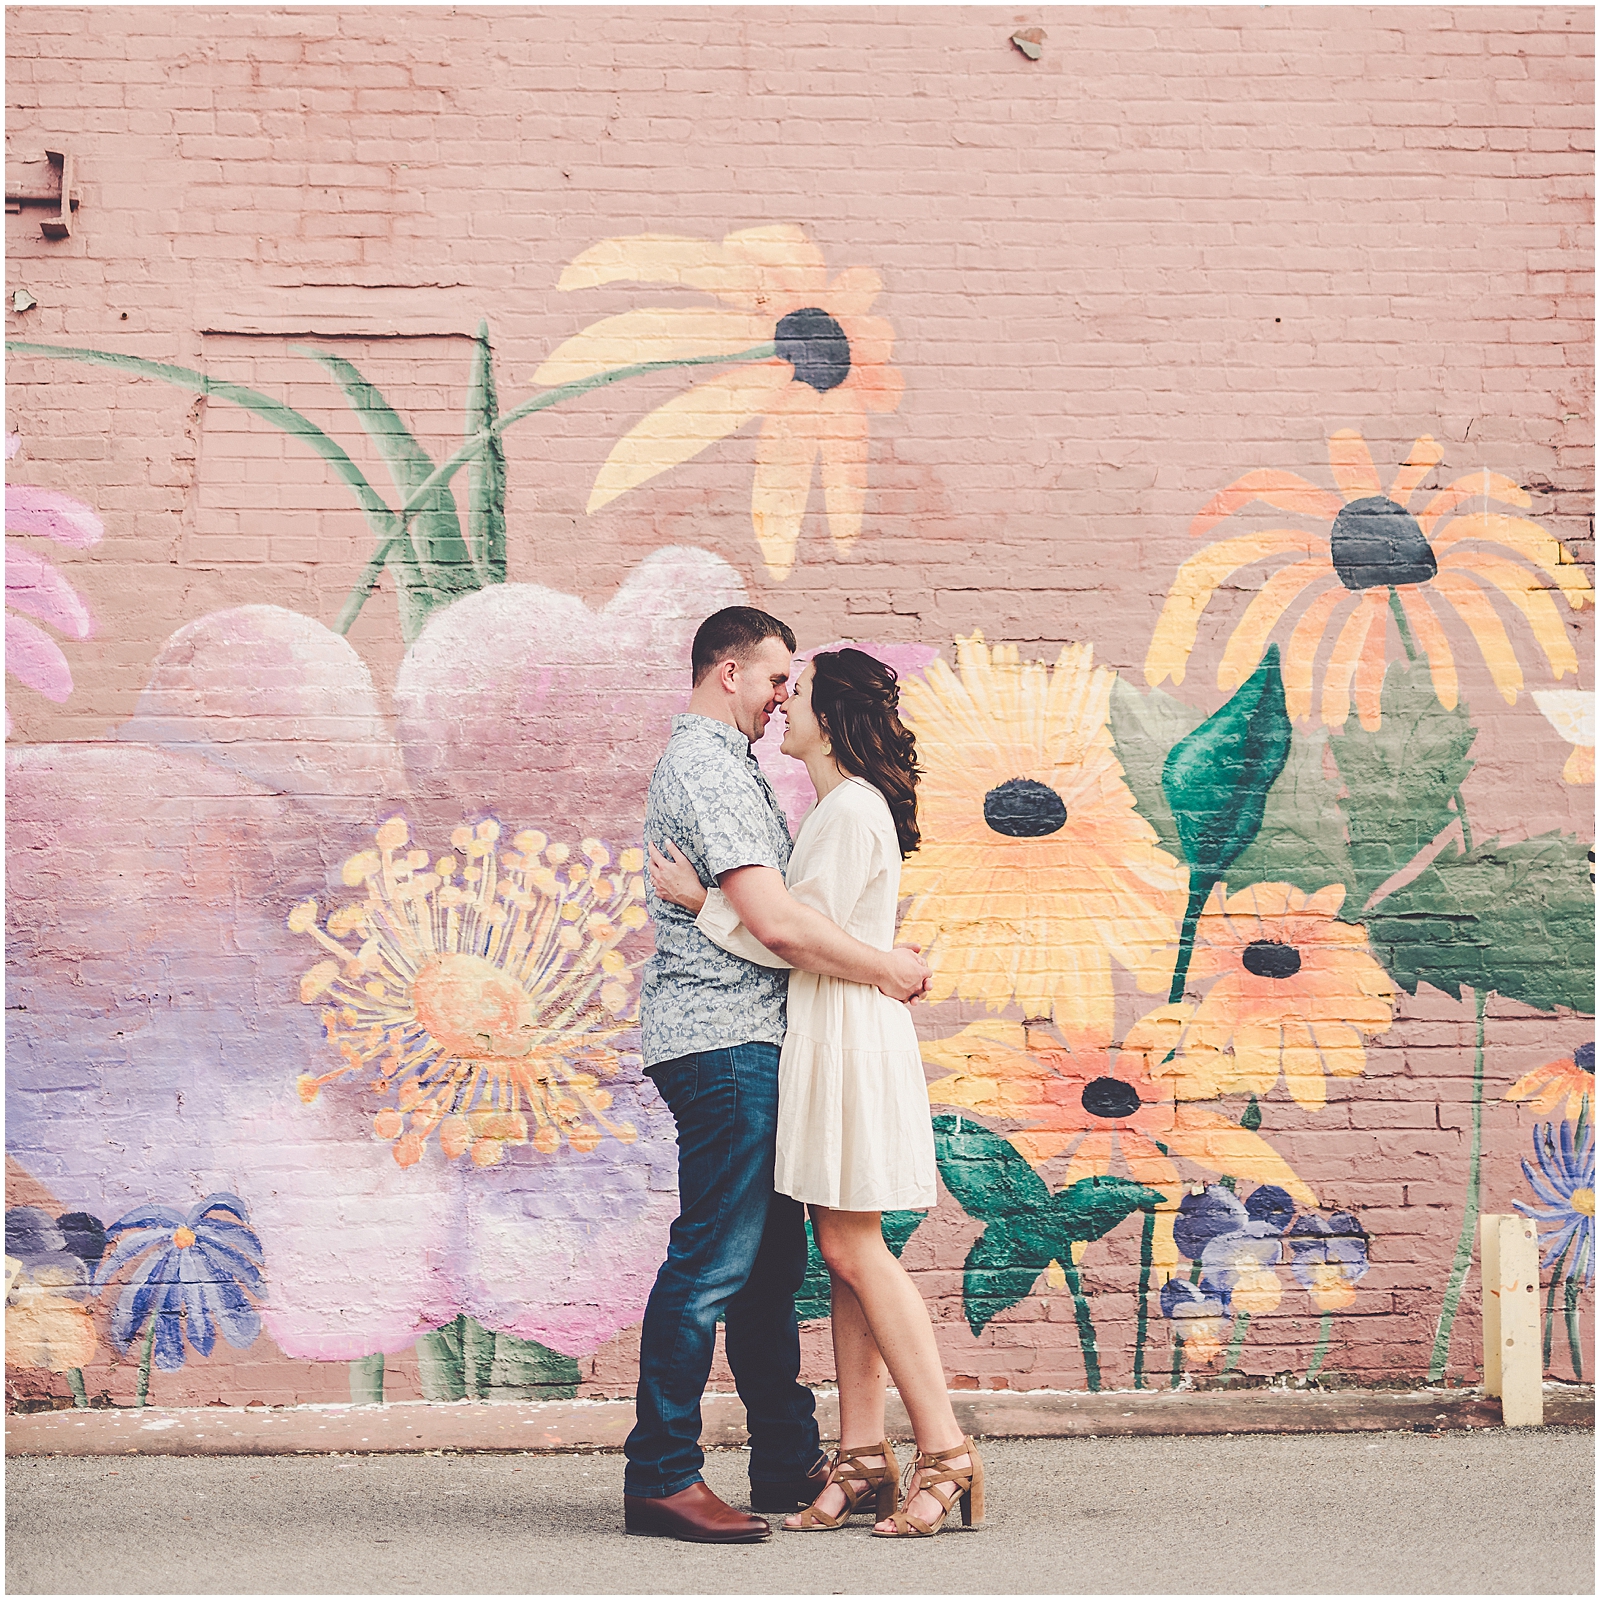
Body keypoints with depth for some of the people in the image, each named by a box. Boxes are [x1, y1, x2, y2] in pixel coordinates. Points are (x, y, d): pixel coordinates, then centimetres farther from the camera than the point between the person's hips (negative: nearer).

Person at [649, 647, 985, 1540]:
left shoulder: (853, 810, -14)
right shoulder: (841, 808, 17)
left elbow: (797, 936, -17)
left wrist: (703, 902, -10)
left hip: (851, 1034, -10)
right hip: (825, 1035, 10)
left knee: (853, 1248, -9)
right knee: (846, 1251, 7)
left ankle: (948, 1456, -5)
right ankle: (865, 1463, 8)